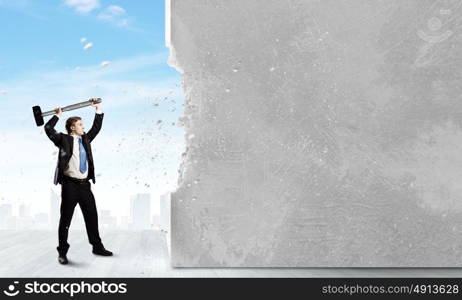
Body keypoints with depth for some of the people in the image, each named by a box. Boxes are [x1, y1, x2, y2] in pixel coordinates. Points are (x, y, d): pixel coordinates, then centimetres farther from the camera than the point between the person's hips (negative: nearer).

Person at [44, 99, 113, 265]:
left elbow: (96, 127, 21)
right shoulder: (64, 139, -1)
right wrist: (57, 115, -6)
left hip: (85, 184, 6)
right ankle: (62, 252, 7)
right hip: (70, 184, -6)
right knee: (65, 219, 0)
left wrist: (98, 110, 18)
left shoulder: (85, 139, 15)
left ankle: (97, 247, 22)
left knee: (92, 216, 11)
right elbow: (48, 129, -10)